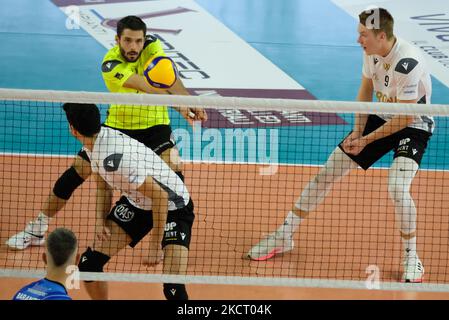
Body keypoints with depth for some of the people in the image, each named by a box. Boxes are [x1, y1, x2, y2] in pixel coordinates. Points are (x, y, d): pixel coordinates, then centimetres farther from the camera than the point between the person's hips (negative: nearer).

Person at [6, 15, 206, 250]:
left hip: (154, 125, 1)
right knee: (76, 172, -1)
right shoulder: (111, 64, -25)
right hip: (118, 124, -1)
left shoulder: (152, 47, -17)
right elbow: (147, 87, -40)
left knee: (174, 173, -23)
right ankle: (37, 228, 14)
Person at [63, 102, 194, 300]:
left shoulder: (115, 158, -35)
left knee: (173, 289, -24)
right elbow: (103, 186, 10)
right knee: (89, 262, 0)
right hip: (135, 202, 9)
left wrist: (156, 245, -24)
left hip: (173, 206, -8)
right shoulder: (93, 143, -8)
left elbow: (160, 196, -32)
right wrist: (101, 220, -5)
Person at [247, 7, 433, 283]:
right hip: (380, 118, 7)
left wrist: (367, 139, -19)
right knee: (326, 174, 3)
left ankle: (411, 258, -9)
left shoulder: (408, 63, -32)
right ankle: (285, 236, 18)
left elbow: (405, 117, -26)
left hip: (413, 126, -7)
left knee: (398, 188, -30)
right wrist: (357, 131, -4)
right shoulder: (371, 51, -9)